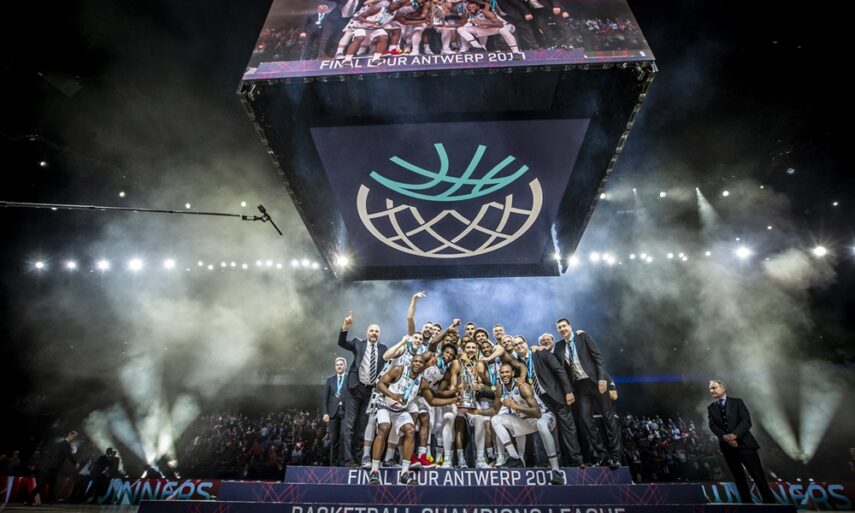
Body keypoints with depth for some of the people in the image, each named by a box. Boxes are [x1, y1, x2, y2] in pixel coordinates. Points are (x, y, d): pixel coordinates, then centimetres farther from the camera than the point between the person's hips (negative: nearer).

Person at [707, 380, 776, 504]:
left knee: (758, 476, -1)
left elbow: (746, 421, -8)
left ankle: (770, 502, 9)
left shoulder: (737, 402, 2)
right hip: (727, 446, 3)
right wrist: (724, 437, -19)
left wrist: (734, 435, -21)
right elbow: (712, 426, 0)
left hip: (744, 443, -3)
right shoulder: (711, 407, 10)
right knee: (739, 478, 9)